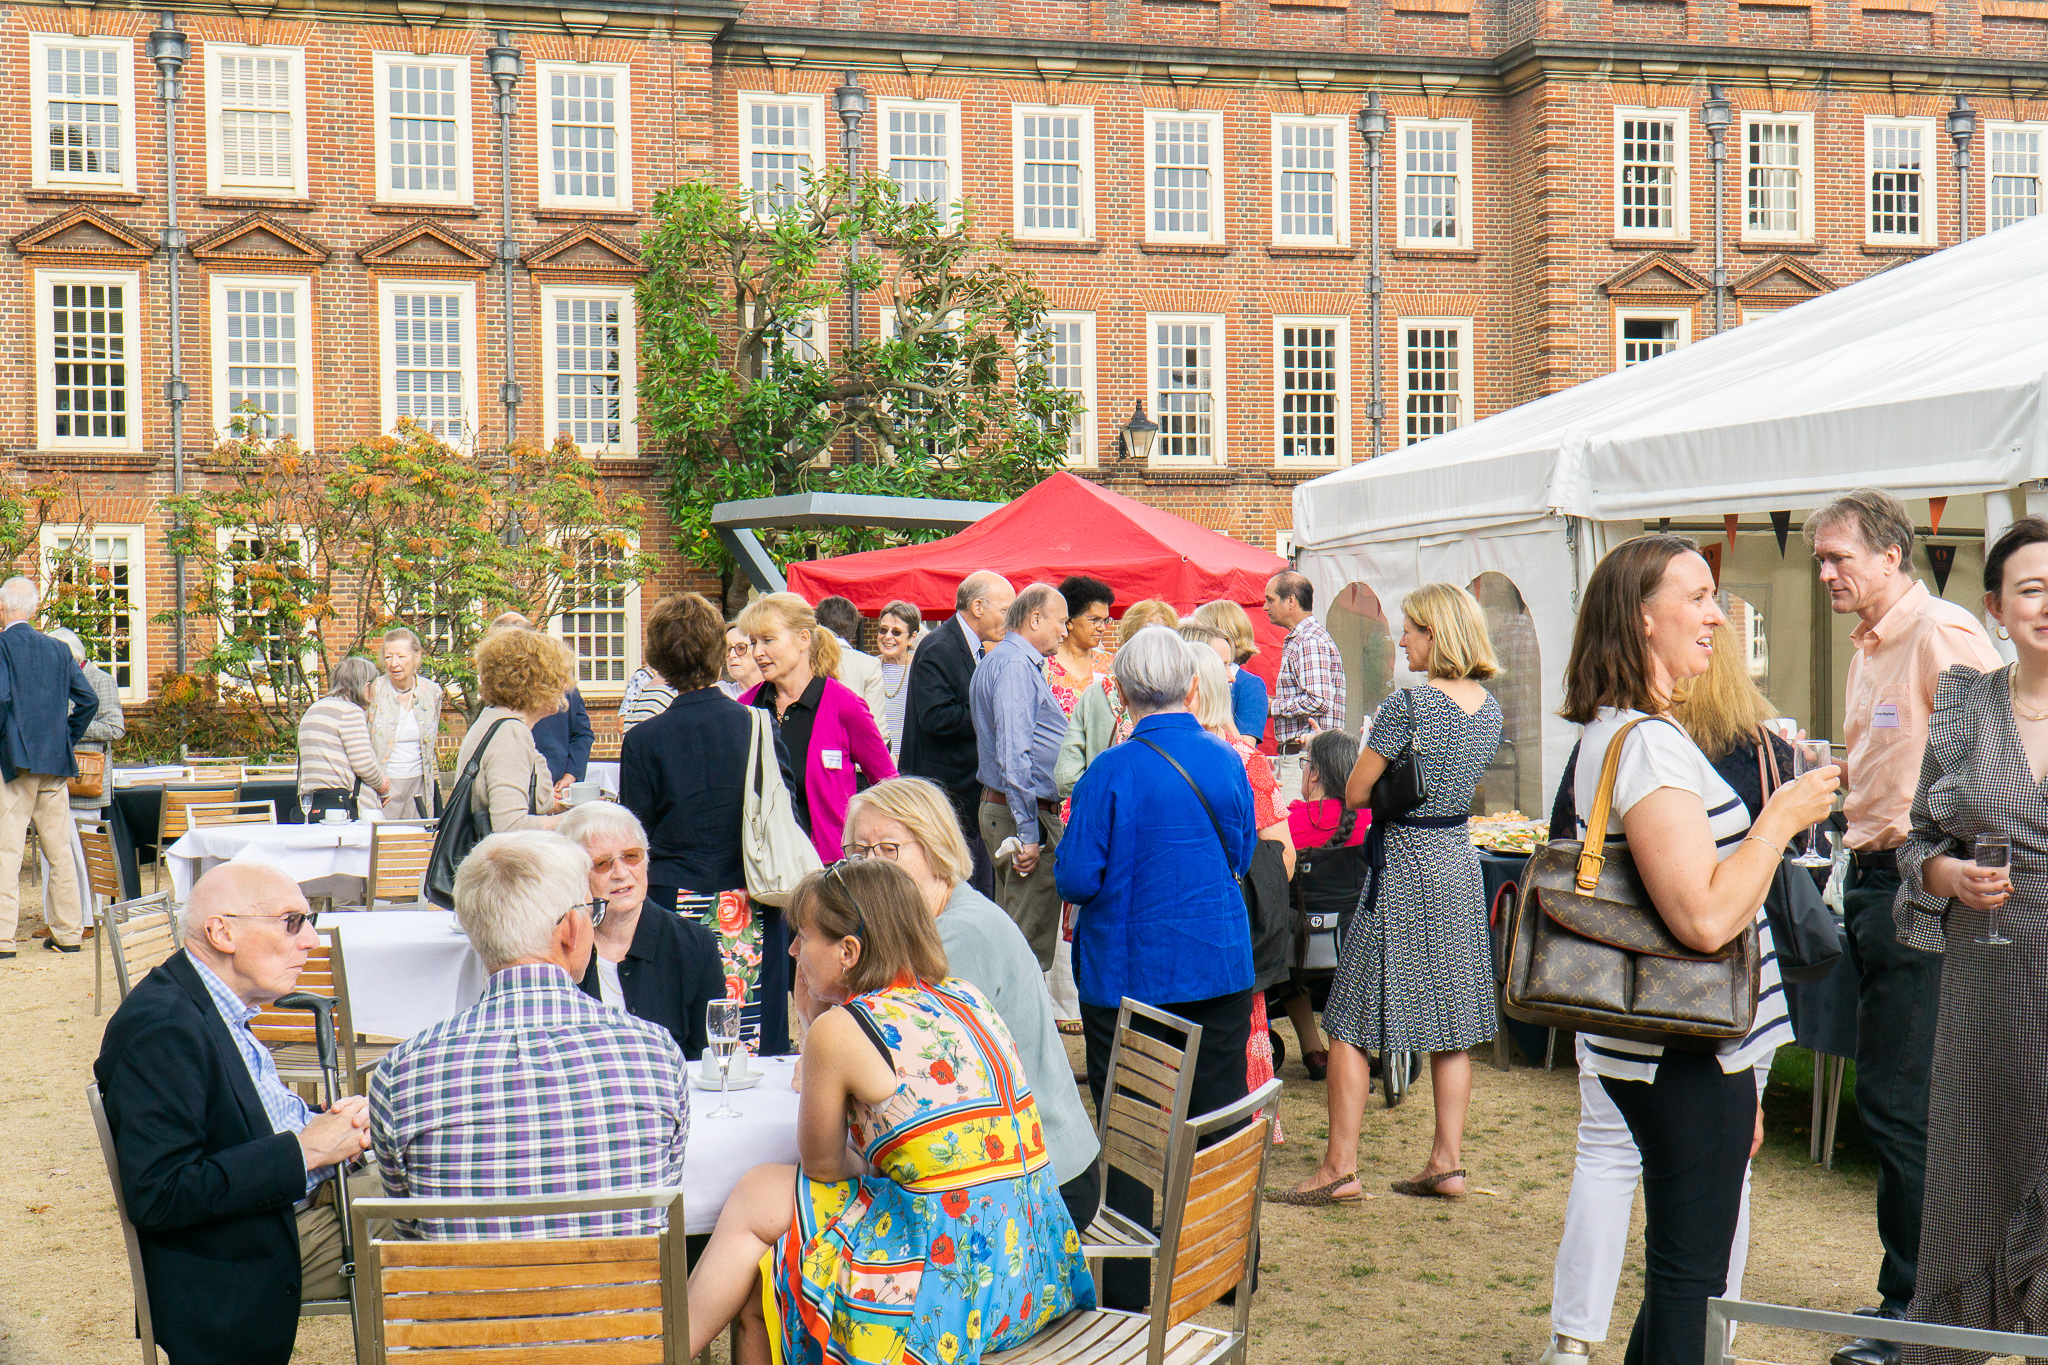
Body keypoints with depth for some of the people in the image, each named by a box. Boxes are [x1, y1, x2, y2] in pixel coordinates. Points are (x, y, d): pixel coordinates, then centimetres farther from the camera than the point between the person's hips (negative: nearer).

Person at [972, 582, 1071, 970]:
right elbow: (1013, 755, -22)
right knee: (1031, 941, -9)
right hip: (1028, 812, -11)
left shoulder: (997, 661, 19)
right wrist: (1028, 832, -23)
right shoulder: (1016, 665, -14)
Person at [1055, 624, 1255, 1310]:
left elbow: (1077, 879, -15)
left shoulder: (1113, 772, -16)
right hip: (1222, 969, 4)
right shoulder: (1227, 762, -2)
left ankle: (1132, 1292, 9)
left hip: (1129, 974, -4)